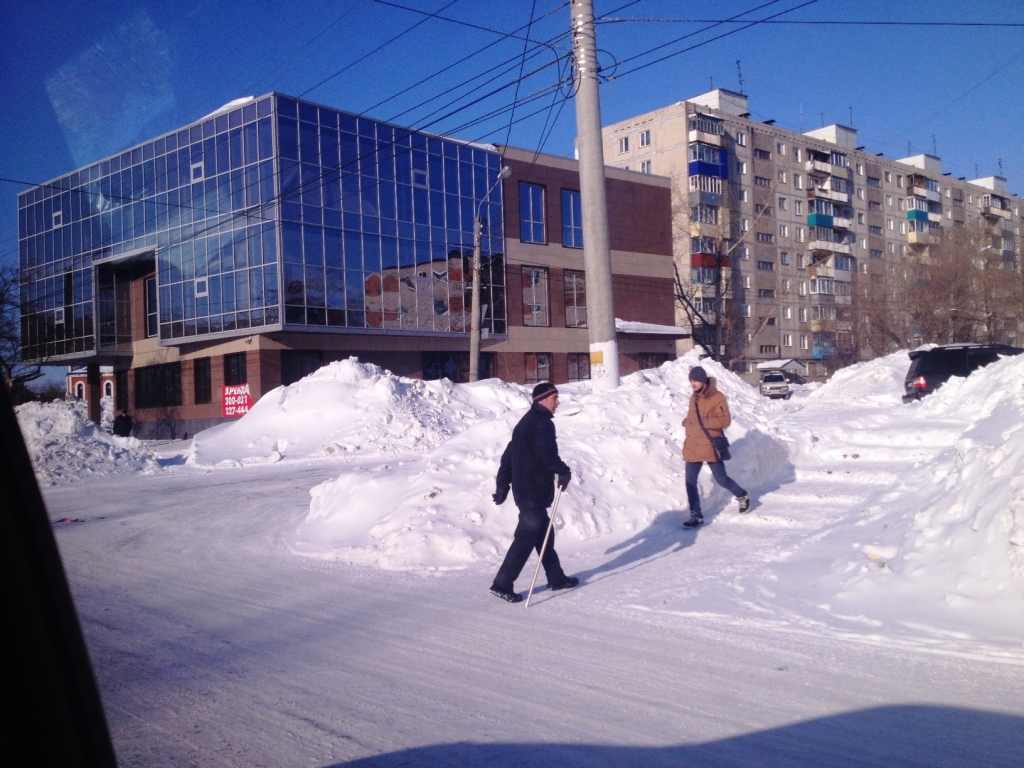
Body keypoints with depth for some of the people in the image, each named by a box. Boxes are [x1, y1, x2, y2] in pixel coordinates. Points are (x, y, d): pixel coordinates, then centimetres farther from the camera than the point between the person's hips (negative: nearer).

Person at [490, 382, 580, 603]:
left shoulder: (525, 422, 17)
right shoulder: (542, 423, -13)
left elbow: (508, 456, 17)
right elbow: (547, 454, -26)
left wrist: (502, 487, 18)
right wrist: (564, 472, -9)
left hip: (522, 488, 10)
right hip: (535, 491, -10)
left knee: (544, 533, 18)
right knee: (526, 537, -6)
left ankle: (556, 578, 29)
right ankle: (502, 584, -4)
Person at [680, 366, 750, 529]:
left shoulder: (717, 397, -10)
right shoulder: (694, 398, 12)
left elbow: (725, 421, -16)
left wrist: (702, 422, -23)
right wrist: (687, 422, 4)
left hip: (710, 446, -6)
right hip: (692, 447, 6)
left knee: (721, 479, 4)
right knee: (690, 482, 0)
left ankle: (743, 496, 33)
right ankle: (696, 516, 7)